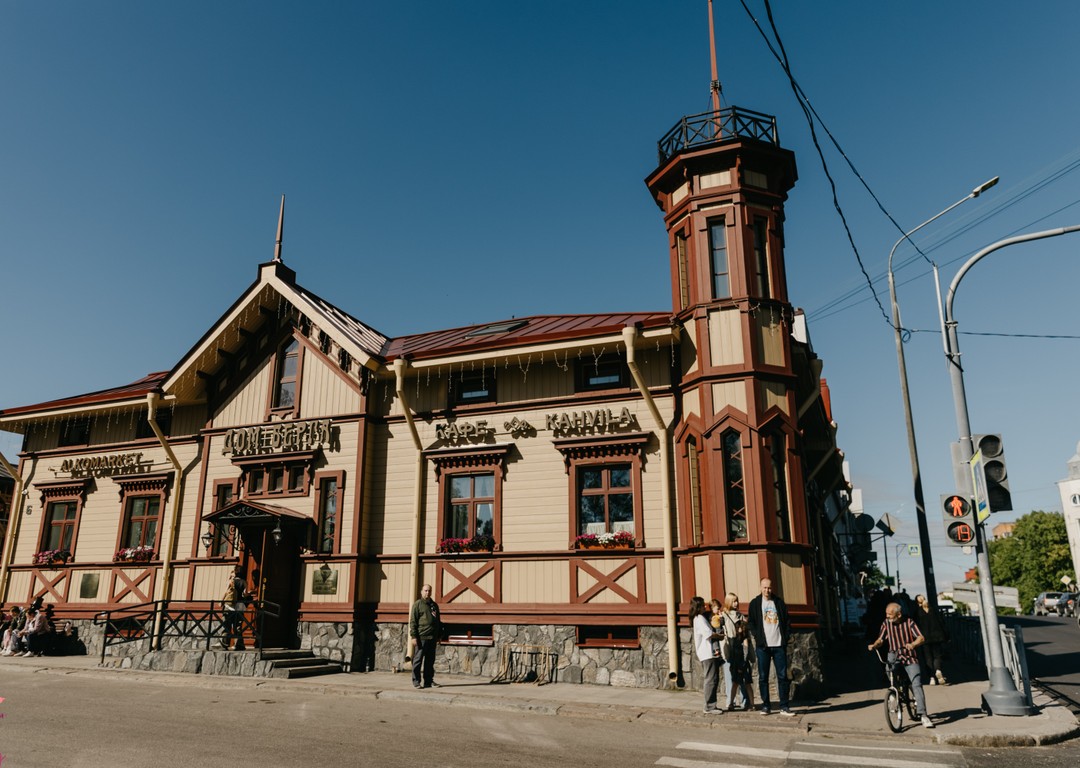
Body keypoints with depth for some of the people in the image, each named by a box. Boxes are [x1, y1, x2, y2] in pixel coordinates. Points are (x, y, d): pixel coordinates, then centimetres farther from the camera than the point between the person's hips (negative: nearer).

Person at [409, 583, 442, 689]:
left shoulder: (434, 605, 17)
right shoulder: (417, 604, -1)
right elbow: (413, 622, -6)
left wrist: (439, 636, 18)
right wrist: (413, 636, -14)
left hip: (432, 638, 6)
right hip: (421, 638, -6)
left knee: (430, 661, 9)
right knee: (418, 660, -1)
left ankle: (429, 681, 15)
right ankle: (416, 681, 6)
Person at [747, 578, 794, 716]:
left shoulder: (779, 602, 9)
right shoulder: (755, 603, 4)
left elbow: (787, 621, 10)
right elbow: (751, 623, 4)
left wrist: (786, 637, 0)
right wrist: (758, 637, -7)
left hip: (779, 645, 1)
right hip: (763, 646, -1)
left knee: (782, 676, 0)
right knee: (763, 677, 2)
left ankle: (784, 707, 6)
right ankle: (766, 706, 10)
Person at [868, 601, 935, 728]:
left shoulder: (909, 622, -3)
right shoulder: (886, 623, 5)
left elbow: (921, 638, -11)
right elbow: (881, 639, 2)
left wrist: (913, 644, -32)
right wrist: (874, 645, -20)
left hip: (910, 658, -4)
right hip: (894, 657, 4)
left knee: (917, 685, -14)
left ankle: (922, 715, -15)